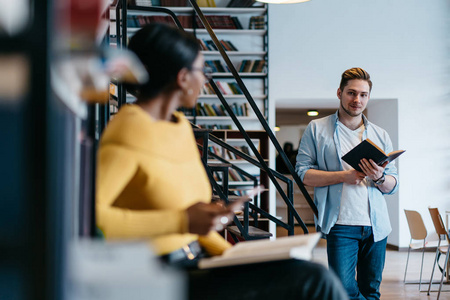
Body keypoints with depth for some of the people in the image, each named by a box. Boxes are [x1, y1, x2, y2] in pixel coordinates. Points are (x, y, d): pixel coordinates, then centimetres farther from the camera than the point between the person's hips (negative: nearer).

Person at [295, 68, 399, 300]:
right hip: (341, 224, -3)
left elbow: (393, 186, 13)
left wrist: (379, 178, -10)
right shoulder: (317, 129, 7)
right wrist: (343, 176, -13)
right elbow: (303, 173, -1)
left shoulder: (381, 135, 16)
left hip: (376, 225, 4)